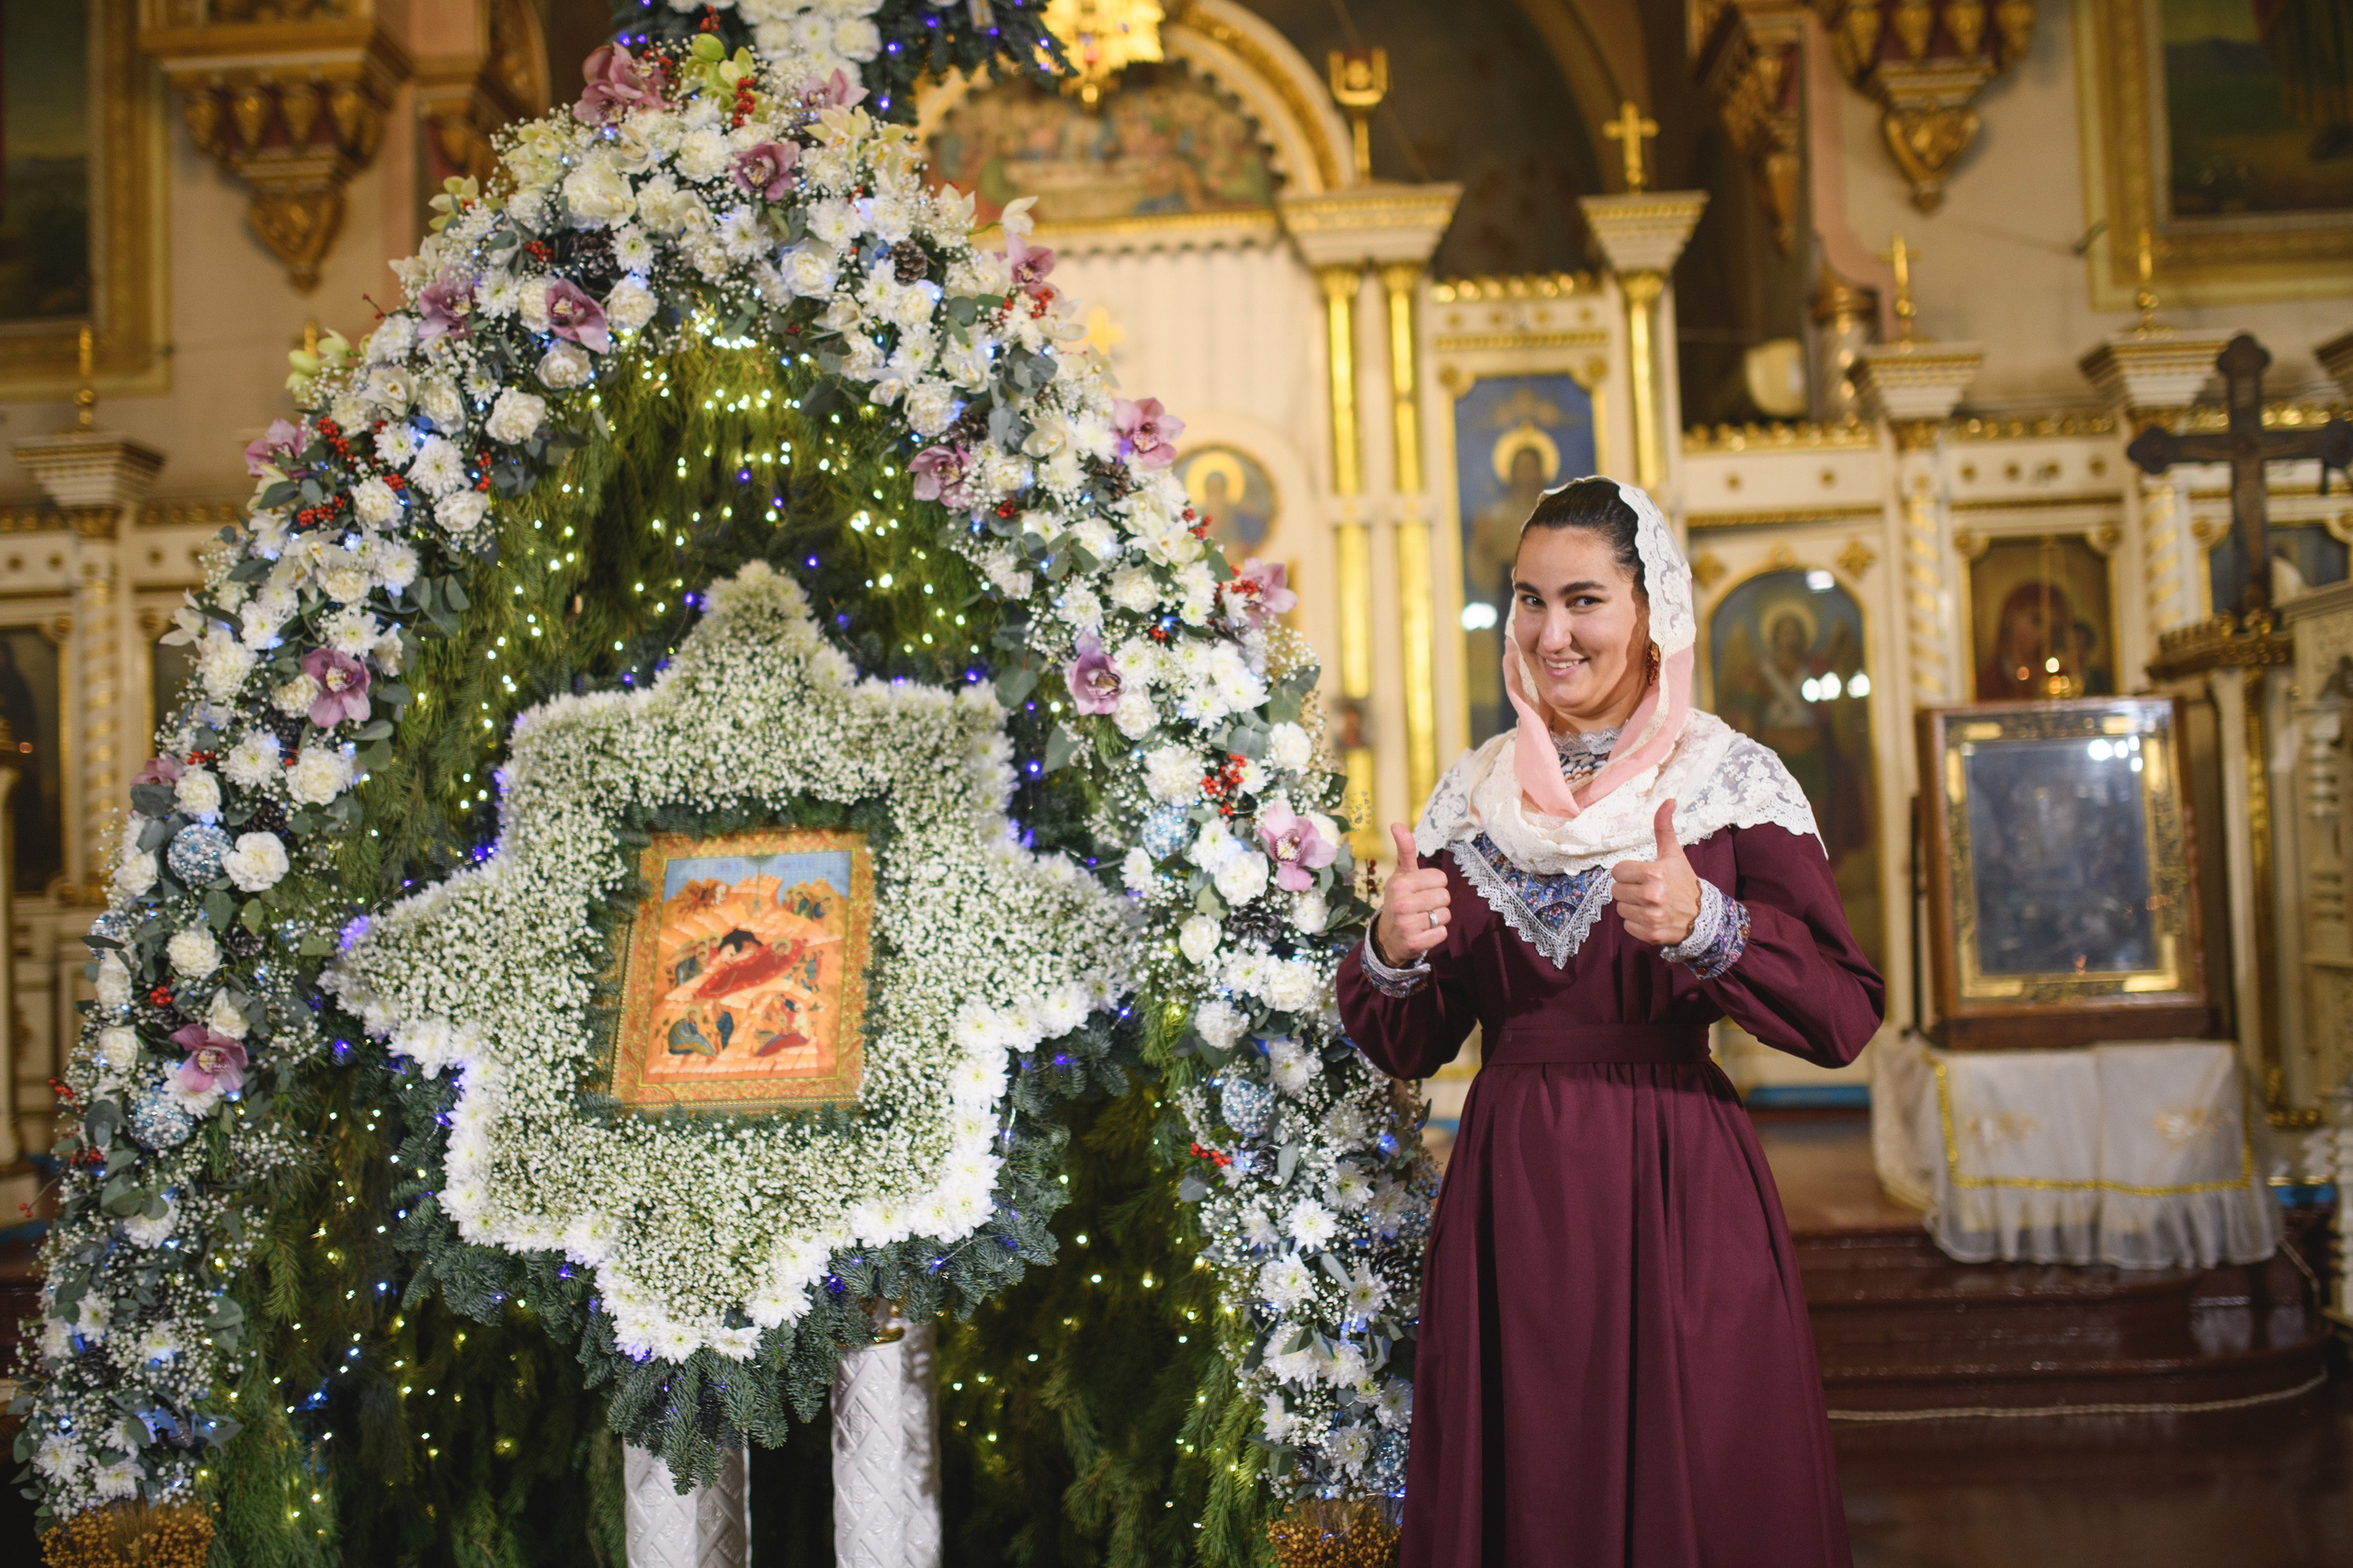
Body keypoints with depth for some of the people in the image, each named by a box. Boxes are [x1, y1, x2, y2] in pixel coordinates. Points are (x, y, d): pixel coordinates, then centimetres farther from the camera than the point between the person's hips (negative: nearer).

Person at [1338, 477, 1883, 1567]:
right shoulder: (1472, 796, 8)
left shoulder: (1732, 782, -2)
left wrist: (1705, 926, -24)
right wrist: (1392, 955, -10)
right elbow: (1409, 1049, 10)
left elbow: (1846, 1020, -10)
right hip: (1508, 1194, 3)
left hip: (1678, 1193, -3)